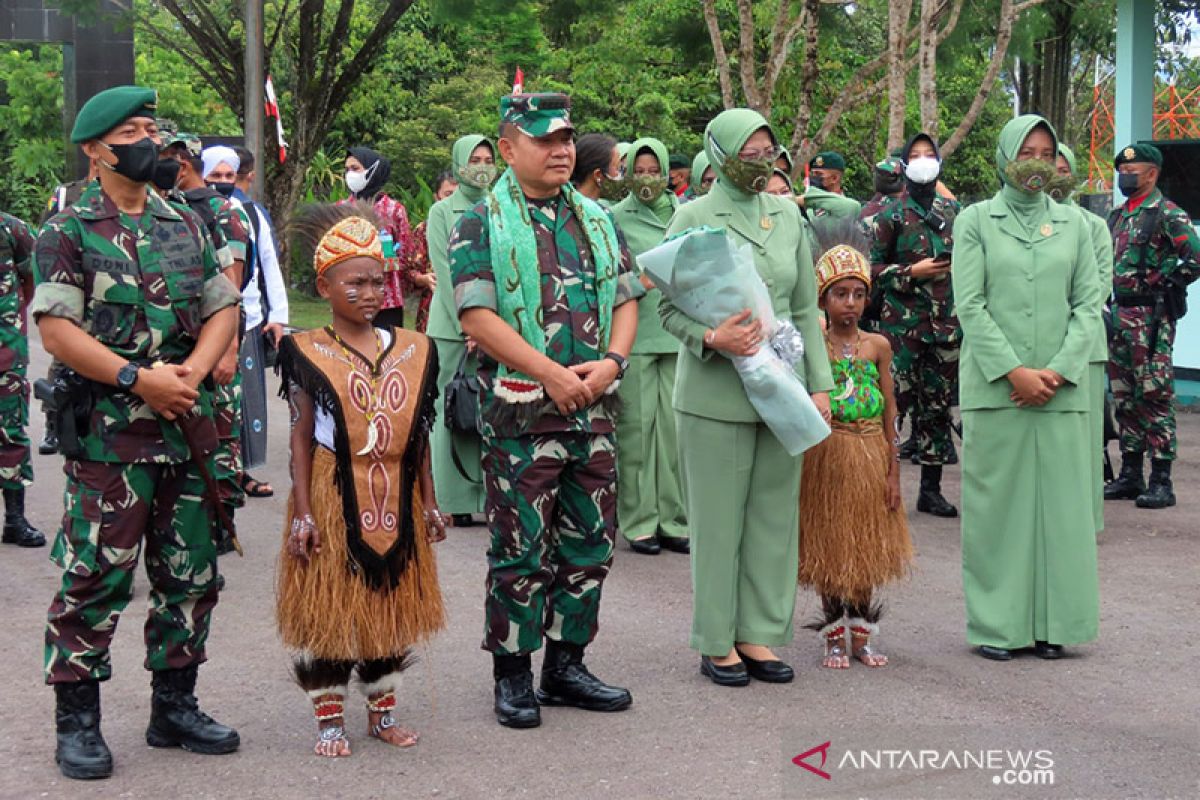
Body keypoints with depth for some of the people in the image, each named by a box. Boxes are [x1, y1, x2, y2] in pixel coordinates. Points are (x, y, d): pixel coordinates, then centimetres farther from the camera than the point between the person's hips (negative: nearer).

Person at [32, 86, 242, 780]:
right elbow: (57, 330, -11)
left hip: (187, 428, 6)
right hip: (107, 434, -5)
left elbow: (224, 309, 12)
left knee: (191, 575, 10)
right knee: (96, 578, -4)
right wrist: (139, 378, -18)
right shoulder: (69, 233, -2)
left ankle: (175, 707, 23)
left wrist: (193, 370, -7)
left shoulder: (186, 225, 13)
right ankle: (77, 721, 7)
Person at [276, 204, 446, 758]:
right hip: (334, 500, -4)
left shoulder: (413, 350, 5)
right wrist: (302, 513, -10)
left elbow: (419, 435, 9)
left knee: (390, 605, 12)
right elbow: (303, 437, -6)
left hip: (394, 502, 4)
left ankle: (382, 710, 27)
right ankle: (330, 719, 15)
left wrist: (429, 503, 9)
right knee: (328, 608, 3)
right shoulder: (308, 353, -5)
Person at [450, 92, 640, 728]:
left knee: (589, 543, 10)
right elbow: (477, 317, -12)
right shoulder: (481, 225, -3)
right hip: (520, 408, -6)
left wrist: (610, 362, -6)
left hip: (594, 407, 6)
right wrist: (553, 375, -16)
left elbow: (626, 299, 14)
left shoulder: (596, 220, 15)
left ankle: (566, 664, 23)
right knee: (520, 548, 0)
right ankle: (512, 676, 12)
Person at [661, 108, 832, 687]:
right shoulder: (693, 218, -3)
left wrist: (819, 383, 8)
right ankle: (717, 642, 13)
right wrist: (711, 339, -21)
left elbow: (806, 309, 13)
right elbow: (670, 308, -3)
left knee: (774, 515, 8)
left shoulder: (788, 215, 10)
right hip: (716, 394, -4)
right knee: (718, 519, 2)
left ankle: (758, 634, 19)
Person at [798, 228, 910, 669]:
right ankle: (834, 637, 17)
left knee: (866, 545, 9)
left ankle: (861, 635, 21)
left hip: (870, 455, 3)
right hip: (825, 454, -2)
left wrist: (893, 470, 2)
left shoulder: (877, 345, 2)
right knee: (828, 545, 5)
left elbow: (889, 410, 3)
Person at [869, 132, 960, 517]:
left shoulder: (952, 210, 12)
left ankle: (931, 488, 16)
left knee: (938, 405, 8)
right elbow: (873, 268, -1)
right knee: (894, 401, -9)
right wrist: (911, 273, -14)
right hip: (902, 322, -5)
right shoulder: (891, 214, -1)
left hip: (945, 322, 5)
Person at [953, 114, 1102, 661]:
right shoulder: (976, 221, 5)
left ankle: (1051, 621, 11)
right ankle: (996, 624, 7)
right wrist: (1015, 371, -11)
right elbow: (970, 306, -3)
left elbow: (1088, 303, 7)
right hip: (994, 387, -2)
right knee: (997, 502, 0)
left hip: (1061, 388, 2)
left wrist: (1058, 371, -7)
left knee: (1059, 502, 2)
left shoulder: (1072, 223, 11)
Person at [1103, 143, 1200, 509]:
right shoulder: (1118, 216, 16)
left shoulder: (1167, 214, -9)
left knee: (1155, 396, -8)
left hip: (1152, 317, -8)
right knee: (1124, 398, 11)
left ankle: (1161, 481, -6)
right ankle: (1130, 475, 18)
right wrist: (1109, 306, 15)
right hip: (1119, 314, 8)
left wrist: (1166, 286, -13)